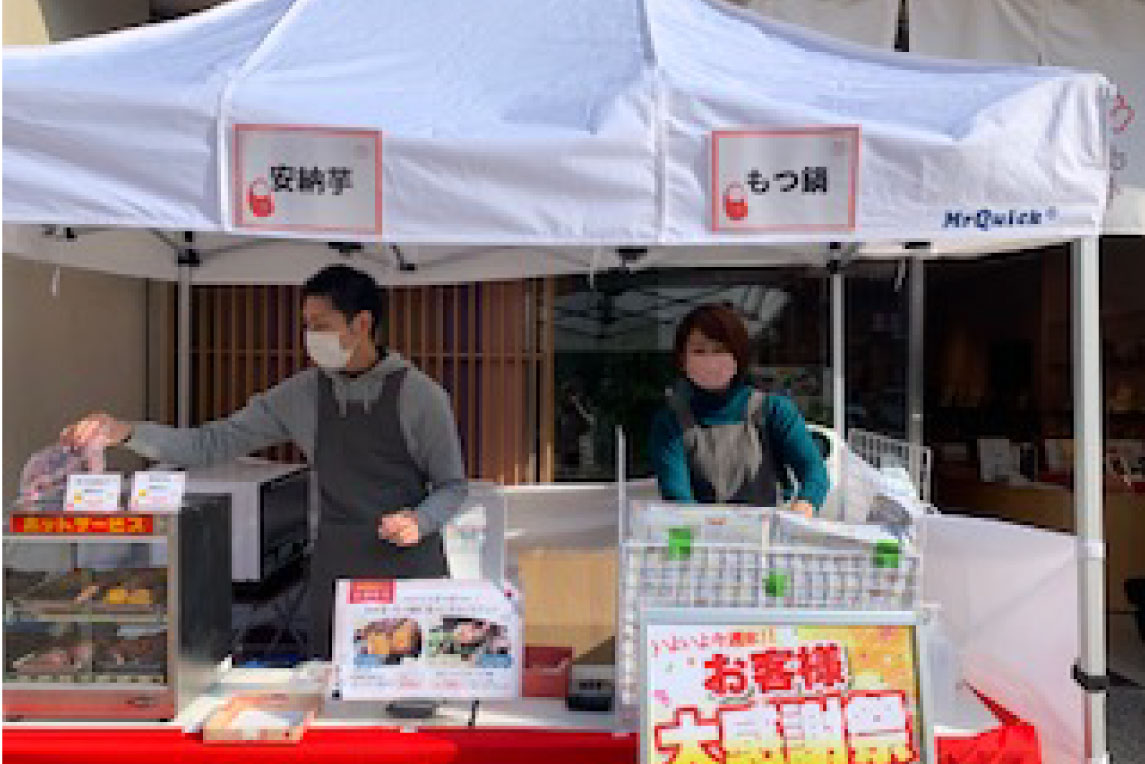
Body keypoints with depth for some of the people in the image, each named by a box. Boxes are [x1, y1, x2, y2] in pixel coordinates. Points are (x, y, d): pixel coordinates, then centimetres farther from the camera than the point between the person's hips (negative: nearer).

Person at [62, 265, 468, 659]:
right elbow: (212, 444, 5)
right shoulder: (302, 395, 2)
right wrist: (126, 432, -6)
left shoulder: (419, 395, -8)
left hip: (410, 561, -2)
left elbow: (453, 486, 0)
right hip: (336, 566, 3)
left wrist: (421, 521, -19)